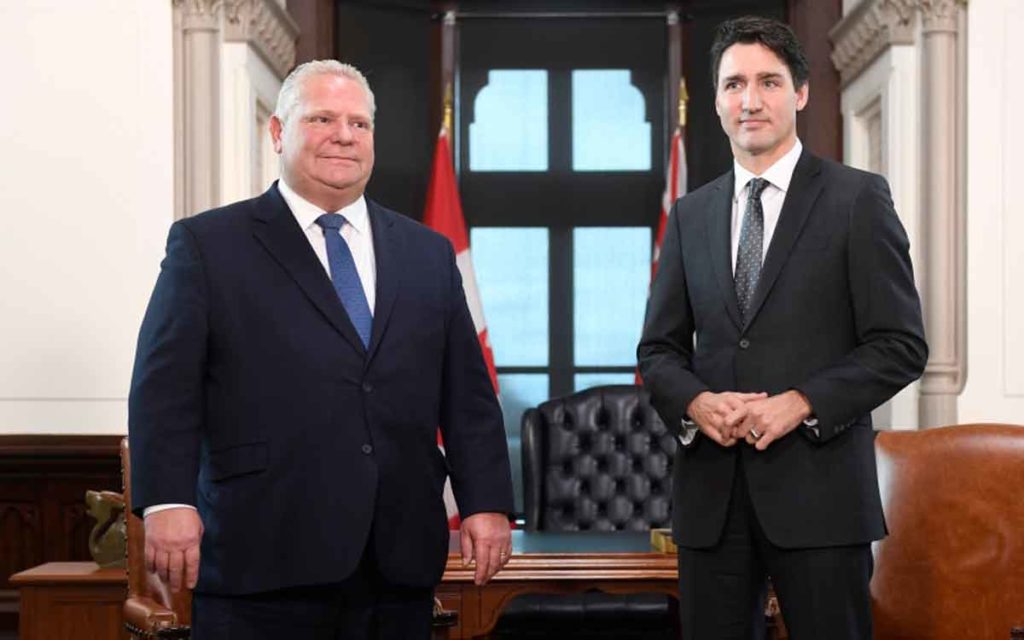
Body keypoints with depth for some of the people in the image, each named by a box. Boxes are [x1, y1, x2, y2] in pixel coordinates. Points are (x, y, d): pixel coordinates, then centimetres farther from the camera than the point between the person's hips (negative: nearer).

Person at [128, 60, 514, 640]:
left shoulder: (429, 254, 16)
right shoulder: (208, 245, 5)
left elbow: (468, 395, 14)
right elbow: (166, 387, -3)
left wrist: (487, 503, 5)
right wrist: (168, 503, -13)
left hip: (400, 563, 4)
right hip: (262, 558, -3)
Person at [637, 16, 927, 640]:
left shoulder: (858, 199, 0)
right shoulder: (690, 215, 13)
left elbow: (901, 345, -4)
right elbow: (658, 348, 14)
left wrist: (800, 403, -15)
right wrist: (696, 402, -7)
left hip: (819, 484, -3)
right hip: (712, 491, 4)